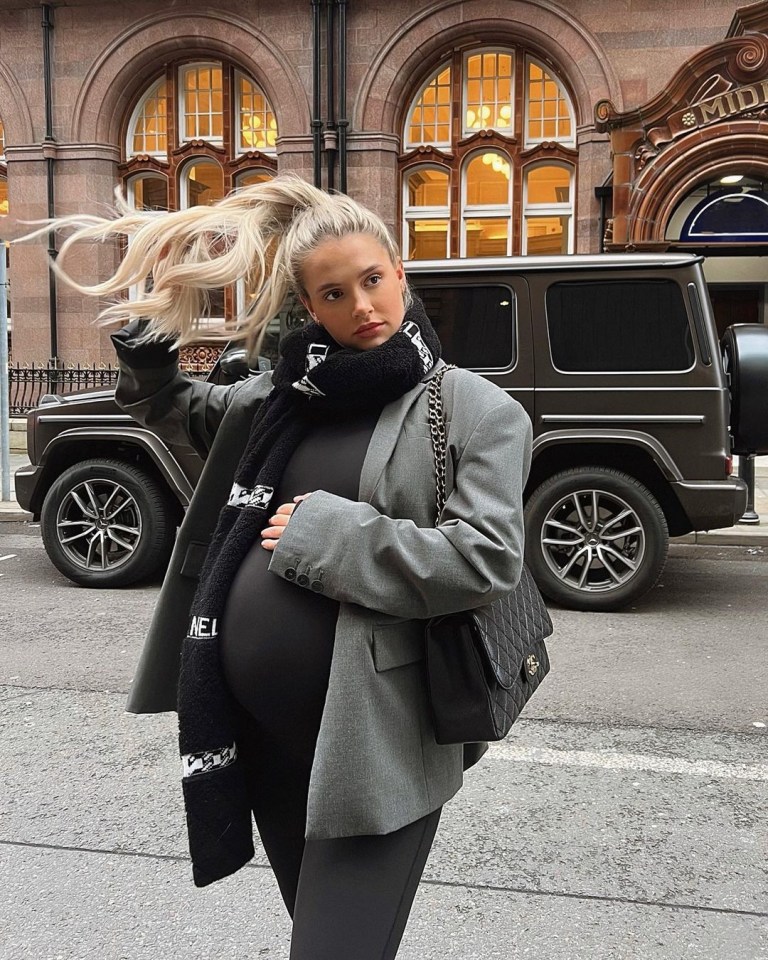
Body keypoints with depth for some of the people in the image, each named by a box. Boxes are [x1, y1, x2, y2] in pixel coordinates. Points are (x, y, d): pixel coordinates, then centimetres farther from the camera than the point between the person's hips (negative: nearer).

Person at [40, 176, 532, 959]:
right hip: (255, 730, 6)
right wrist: (151, 320, 6)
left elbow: (485, 559, -16)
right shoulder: (284, 395, 9)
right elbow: (163, 406, 24)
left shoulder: (474, 409, -5)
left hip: (372, 742, -5)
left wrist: (330, 534, -16)